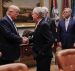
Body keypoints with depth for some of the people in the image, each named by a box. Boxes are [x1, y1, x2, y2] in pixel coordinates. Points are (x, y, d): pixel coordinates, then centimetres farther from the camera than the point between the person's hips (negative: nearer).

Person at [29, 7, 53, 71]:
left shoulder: (44, 24, -20)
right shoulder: (39, 24, 8)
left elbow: (49, 41, -24)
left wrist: (41, 52, -21)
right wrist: (29, 40, 2)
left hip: (44, 56, -9)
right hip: (39, 55, 9)